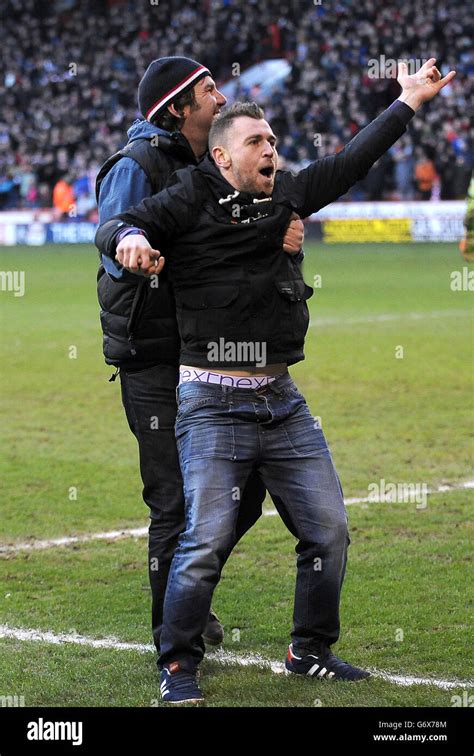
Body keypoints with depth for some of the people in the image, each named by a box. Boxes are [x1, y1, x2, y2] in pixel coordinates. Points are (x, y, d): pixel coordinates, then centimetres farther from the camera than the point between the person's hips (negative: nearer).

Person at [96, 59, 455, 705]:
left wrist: (409, 101, 26)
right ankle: (178, 668, 2)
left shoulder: (288, 195, 11)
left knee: (328, 529, 8)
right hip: (213, 402, -6)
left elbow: (351, 161, 21)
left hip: (283, 401, 7)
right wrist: (130, 240, -35)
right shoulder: (191, 202, -5)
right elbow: (115, 227, -11)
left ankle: (311, 652, 23)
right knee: (208, 540, -12)